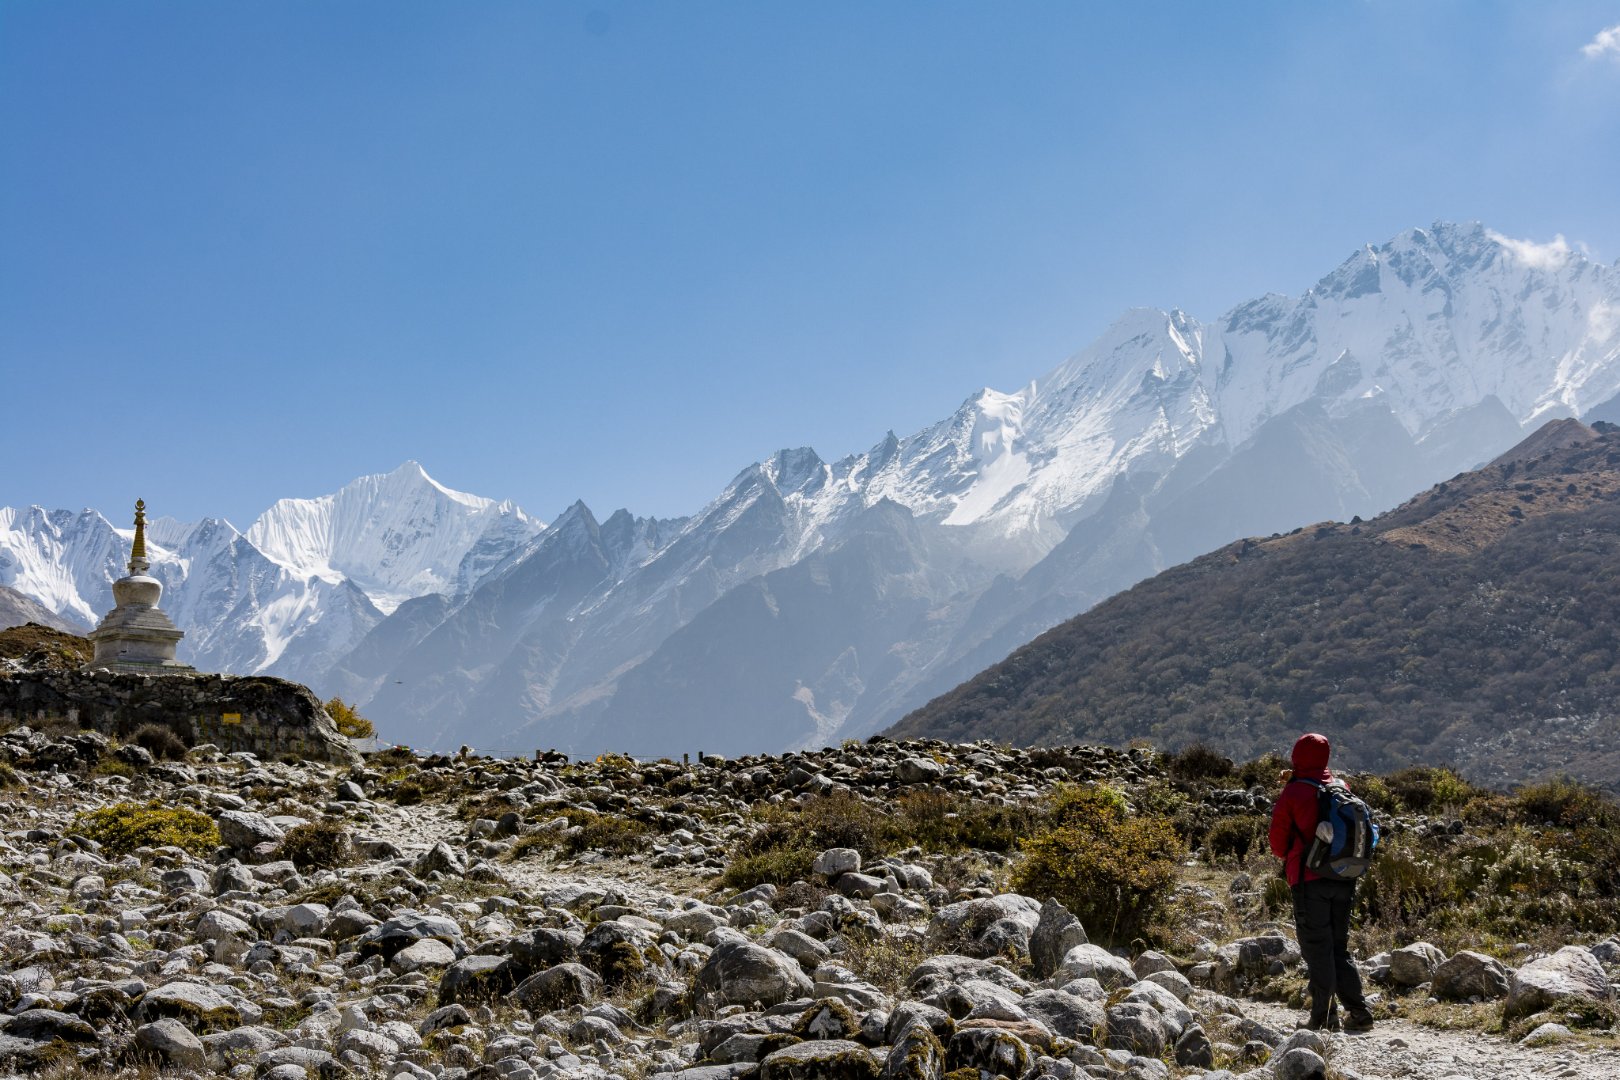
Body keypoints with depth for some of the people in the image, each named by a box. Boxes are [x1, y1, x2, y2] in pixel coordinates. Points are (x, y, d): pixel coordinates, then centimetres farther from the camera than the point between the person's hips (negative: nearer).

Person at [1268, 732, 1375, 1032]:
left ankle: (1322, 1016, -3)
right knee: (1339, 948, 14)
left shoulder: (1293, 794, -8)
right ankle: (1359, 1012, 9)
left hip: (1309, 880, -5)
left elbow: (1278, 841, -2)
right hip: (1344, 879, 5)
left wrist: (1287, 856, 22)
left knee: (1317, 950, -1)